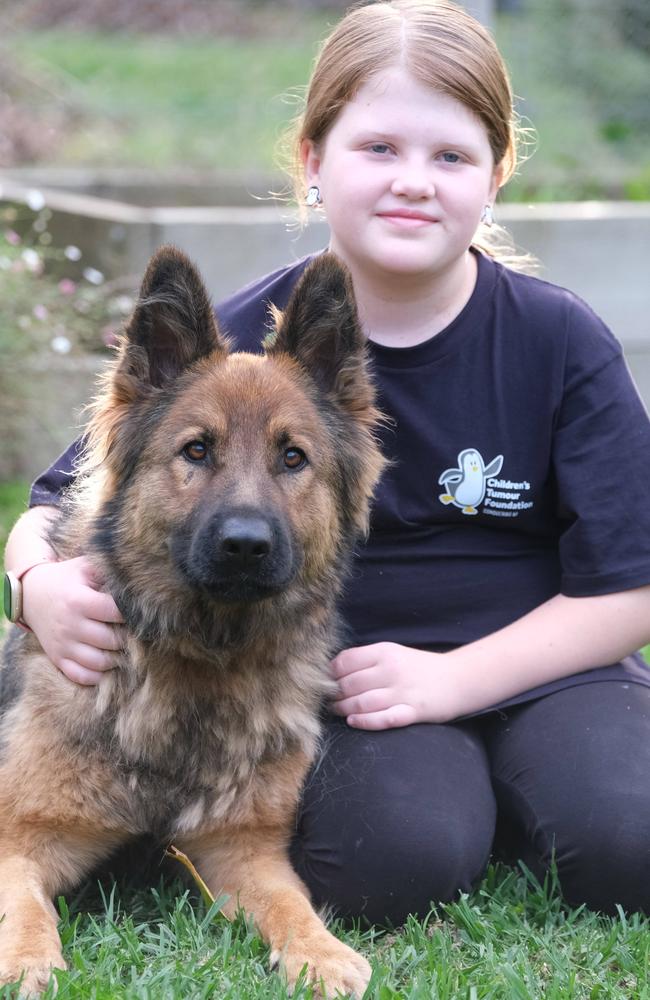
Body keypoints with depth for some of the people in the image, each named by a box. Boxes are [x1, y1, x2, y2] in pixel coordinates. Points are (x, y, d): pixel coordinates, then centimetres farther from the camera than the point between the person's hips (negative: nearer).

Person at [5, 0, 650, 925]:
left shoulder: (562, 344, -6)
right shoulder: (240, 345, -7)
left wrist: (451, 677, -18)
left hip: (536, 664, 1)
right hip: (326, 669, -1)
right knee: (401, 857, -31)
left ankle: (493, 788, 4)